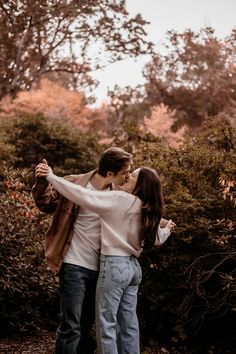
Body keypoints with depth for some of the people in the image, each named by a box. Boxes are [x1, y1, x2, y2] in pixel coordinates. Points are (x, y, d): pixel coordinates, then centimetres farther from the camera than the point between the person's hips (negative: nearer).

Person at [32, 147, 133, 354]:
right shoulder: (75, 185, -10)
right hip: (74, 266, -6)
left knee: (86, 326, 16)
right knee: (70, 326, -6)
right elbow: (47, 204, 0)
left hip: (98, 268, 6)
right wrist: (43, 181, -18)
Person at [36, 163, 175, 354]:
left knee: (106, 323, 0)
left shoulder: (119, 200, -15)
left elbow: (84, 196, -21)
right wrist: (167, 229, 47)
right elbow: (157, 238, 22)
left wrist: (52, 177, -15)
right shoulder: (148, 211, 7)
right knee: (128, 322, 15)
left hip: (114, 266, -8)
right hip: (133, 266, 8)